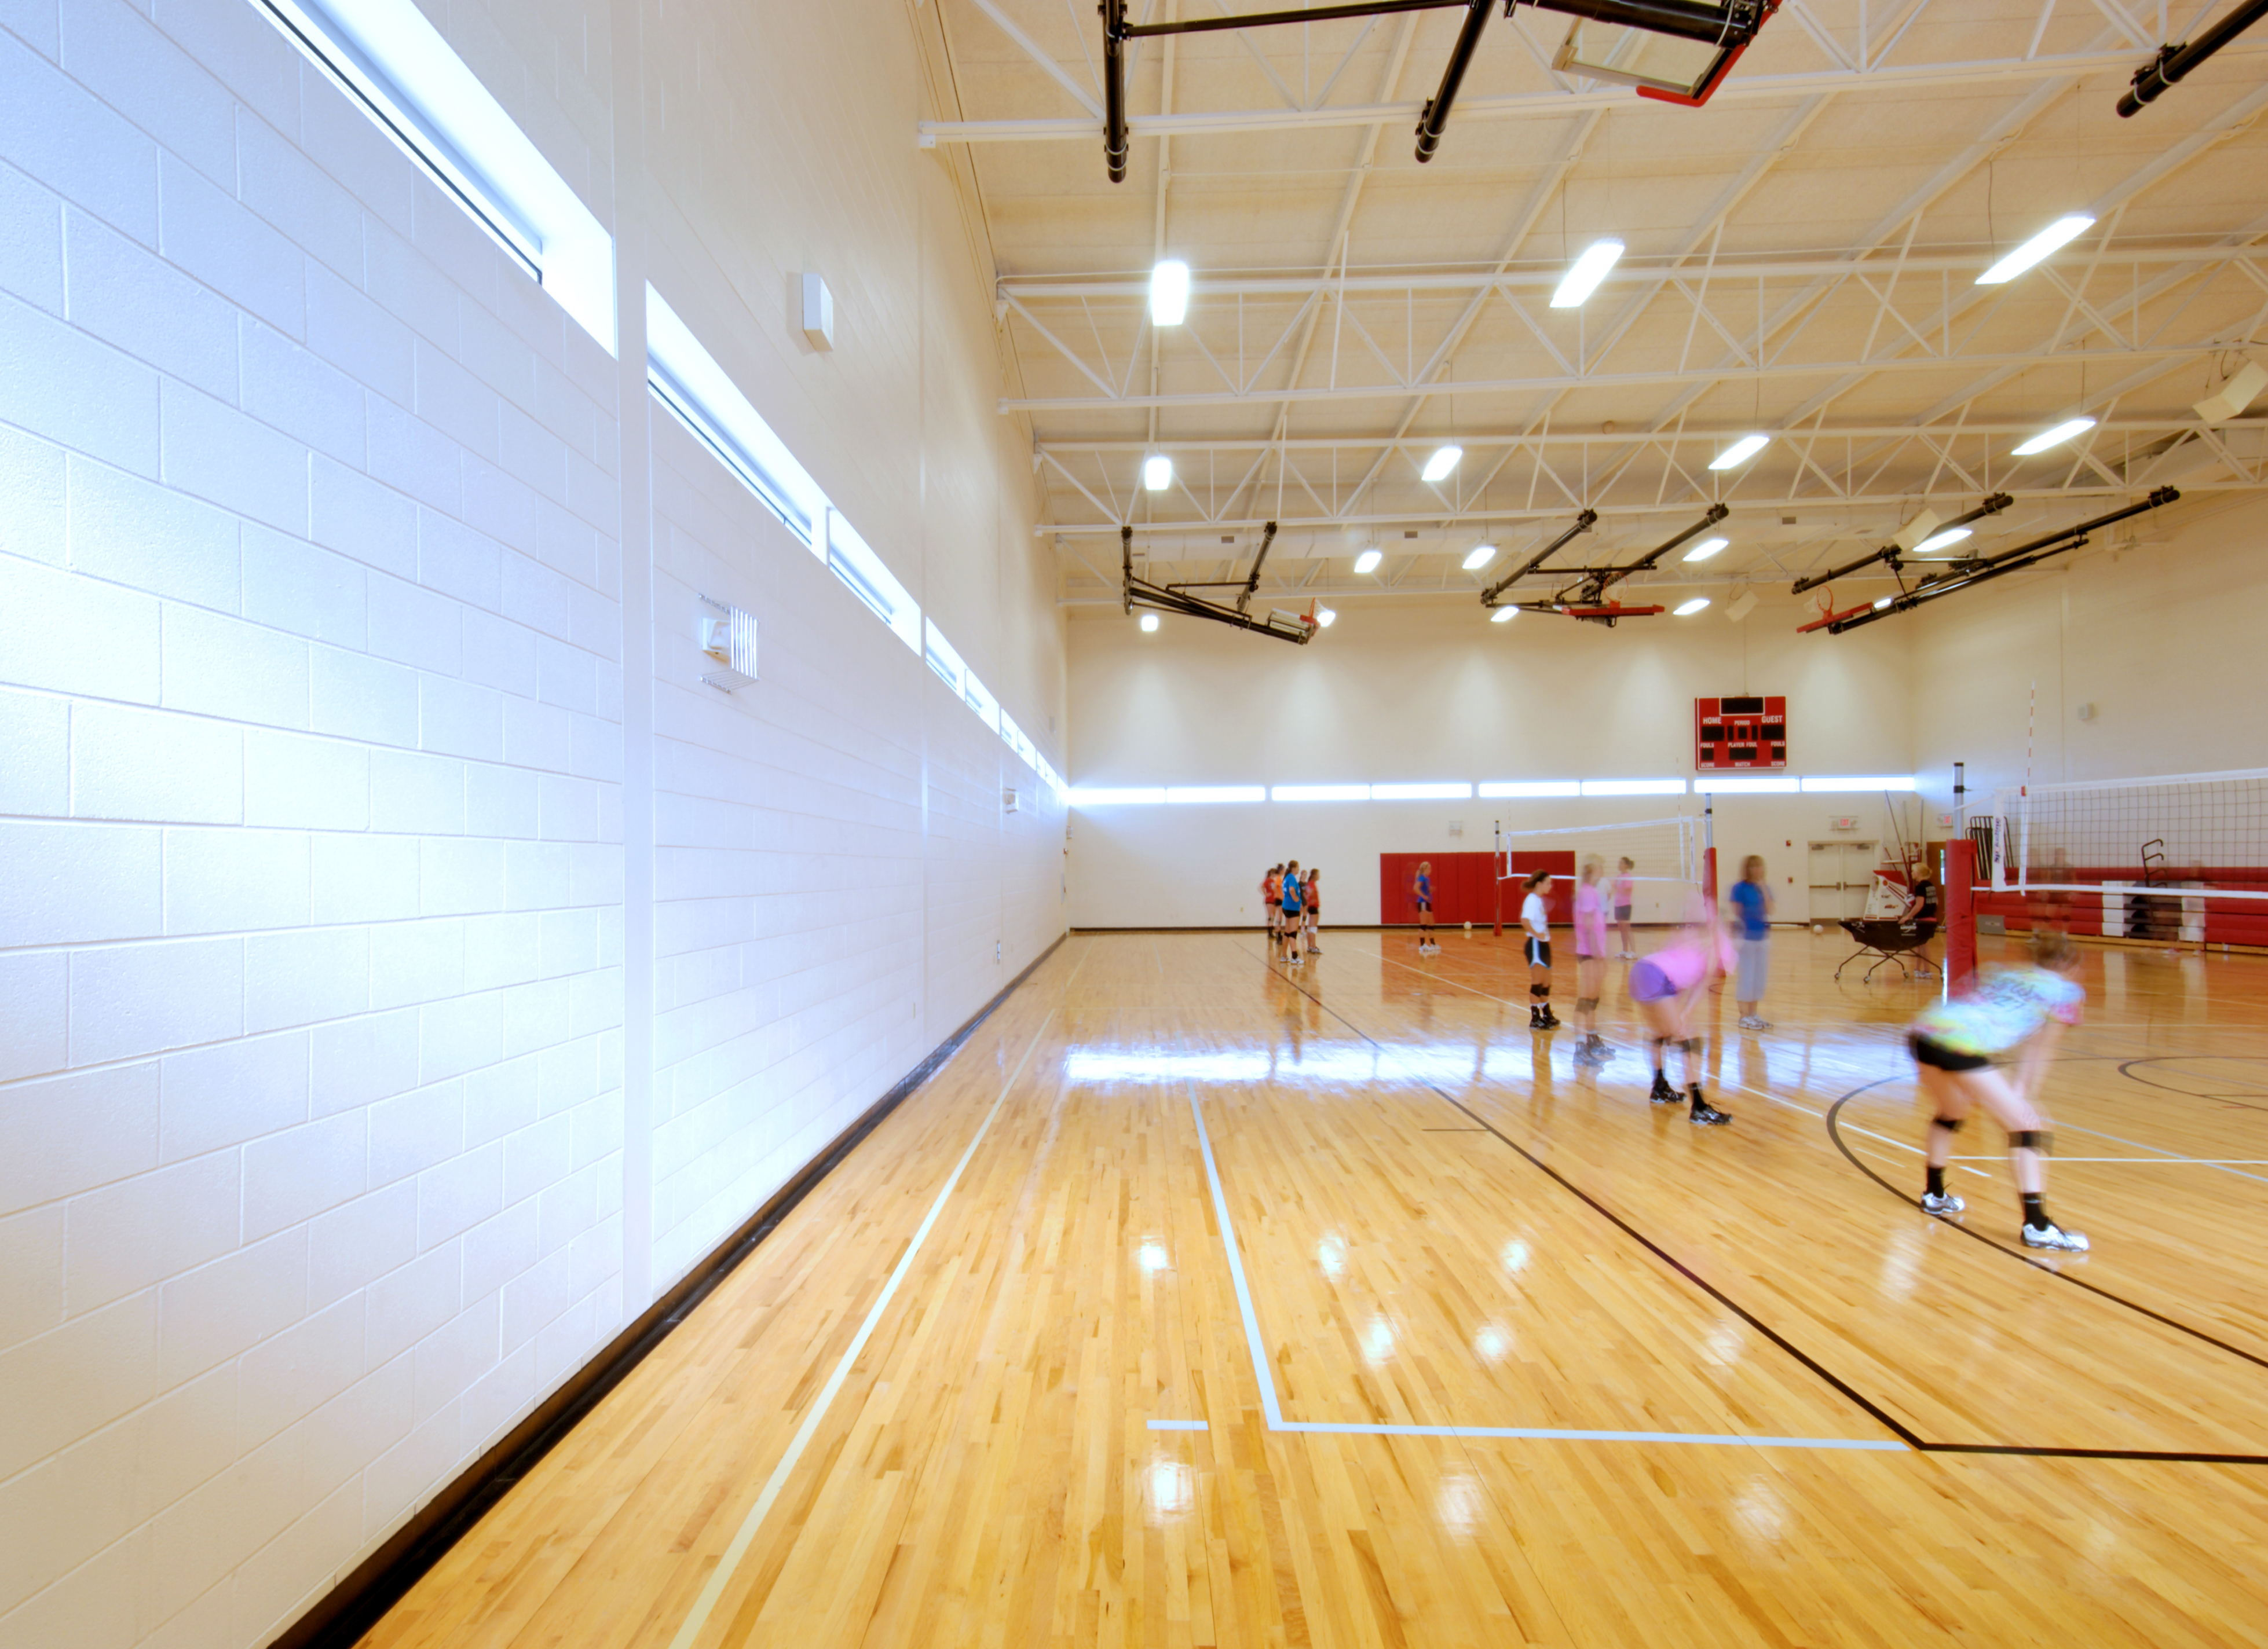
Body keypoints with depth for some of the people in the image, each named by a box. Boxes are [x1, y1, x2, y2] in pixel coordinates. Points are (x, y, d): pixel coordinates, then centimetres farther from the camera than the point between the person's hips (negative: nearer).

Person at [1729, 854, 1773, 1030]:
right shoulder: (1740, 888, -8)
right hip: (1746, 937, -6)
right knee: (1746, 977, -1)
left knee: (1760, 977, 11)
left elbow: (1769, 911, -5)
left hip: (1763, 937, 6)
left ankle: (1754, 1014, 22)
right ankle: (1744, 1016, 8)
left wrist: (1764, 890, -12)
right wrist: (1738, 937, -13)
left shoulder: (1764, 889, 7)